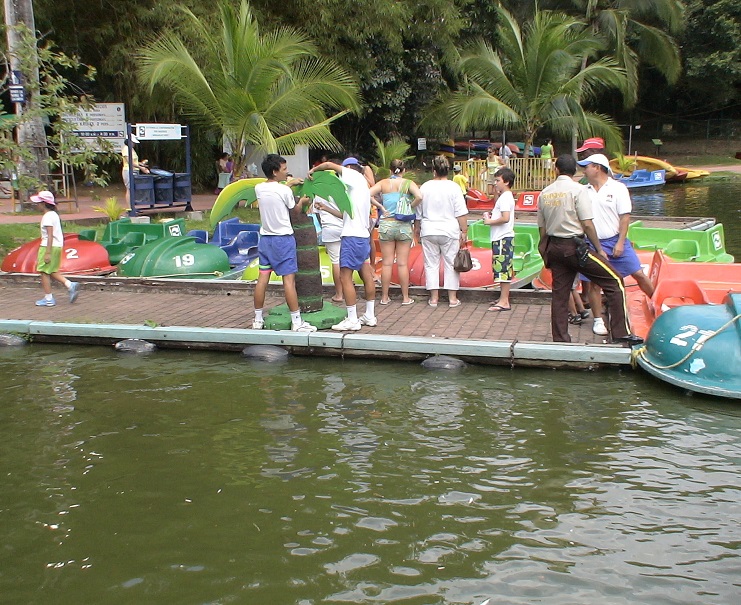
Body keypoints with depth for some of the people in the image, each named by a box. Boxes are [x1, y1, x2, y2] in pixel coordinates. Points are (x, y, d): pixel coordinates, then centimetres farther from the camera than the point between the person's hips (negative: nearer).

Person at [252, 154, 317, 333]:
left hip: (265, 238, 6)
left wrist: (289, 184, 33)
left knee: (262, 278, 9)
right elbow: (296, 210, 3)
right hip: (283, 239, -6)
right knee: (289, 279, -6)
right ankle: (297, 322, -4)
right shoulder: (285, 191, -14)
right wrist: (302, 201, 23)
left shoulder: (259, 188, 3)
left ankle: (258, 319, 16)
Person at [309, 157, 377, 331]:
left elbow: (329, 165, -12)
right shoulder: (364, 185, 21)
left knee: (345, 277, -8)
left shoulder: (355, 176, -5)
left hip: (352, 236, -10)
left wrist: (313, 170, 5)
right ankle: (370, 316, 20)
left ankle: (352, 320, -8)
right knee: (367, 276, 13)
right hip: (363, 235, 10)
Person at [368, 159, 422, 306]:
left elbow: (368, 195, -13)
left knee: (387, 263, 7)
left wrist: (380, 206, -4)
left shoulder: (383, 183, 1)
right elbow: (419, 197, -20)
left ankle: (384, 297, 12)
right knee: (402, 263, 4)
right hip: (404, 225, -1)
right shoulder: (408, 183, -3)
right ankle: (405, 298, 10)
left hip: (386, 225, 1)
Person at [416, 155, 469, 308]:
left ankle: (434, 298, 10)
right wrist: (464, 231, -2)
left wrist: (418, 228, 23)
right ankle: (452, 298, 7)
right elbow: (461, 213, -9)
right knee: (450, 264, 5)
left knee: (431, 264, 8)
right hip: (449, 231, -2)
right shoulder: (453, 187, -7)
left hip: (428, 231, 2)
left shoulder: (425, 187, 1)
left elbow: (418, 212, 10)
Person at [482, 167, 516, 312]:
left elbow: (505, 218, -26)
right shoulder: (506, 196, 18)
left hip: (503, 238, -11)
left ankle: (504, 302, -7)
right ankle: (503, 298, 21)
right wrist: (491, 216, 8)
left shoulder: (505, 197, -15)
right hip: (502, 238, 11)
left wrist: (490, 221, -14)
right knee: (504, 270, 14)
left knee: (503, 269, -9)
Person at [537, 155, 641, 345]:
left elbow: (542, 227, 11)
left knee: (560, 294, 12)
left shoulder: (544, 193, 8)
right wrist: (600, 250, -4)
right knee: (614, 281, 0)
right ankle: (621, 333, -5)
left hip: (554, 247, 6)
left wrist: (546, 251, 22)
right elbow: (587, 224, -12)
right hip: (575, 246, -6)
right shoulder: (577, 190, -8)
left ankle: (560, 340, 14)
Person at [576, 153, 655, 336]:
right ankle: (598, 320, 13)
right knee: (594, 282, 2)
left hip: (616, 241, -2)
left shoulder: (617, 188, -3)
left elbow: (625, 217, -5)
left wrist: (620, 242, -12)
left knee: (639, 274, -1)